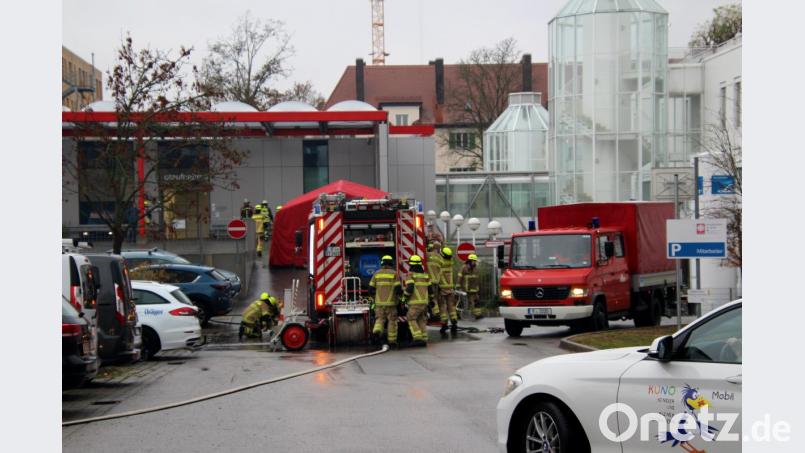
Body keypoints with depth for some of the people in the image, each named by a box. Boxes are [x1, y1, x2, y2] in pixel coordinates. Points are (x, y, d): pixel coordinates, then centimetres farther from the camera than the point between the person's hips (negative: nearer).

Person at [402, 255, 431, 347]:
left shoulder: (411, 275, -9)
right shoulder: (425, 275, 11)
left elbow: (409, 288, -20)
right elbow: (430, 289, 12)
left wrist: (404, 298, -6)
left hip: (415, 303, -6)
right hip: (424, 301, 6)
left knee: (411, 319, 1)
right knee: (421, 321, 12)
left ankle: (418, 338, -10)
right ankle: (424, 339, 6)